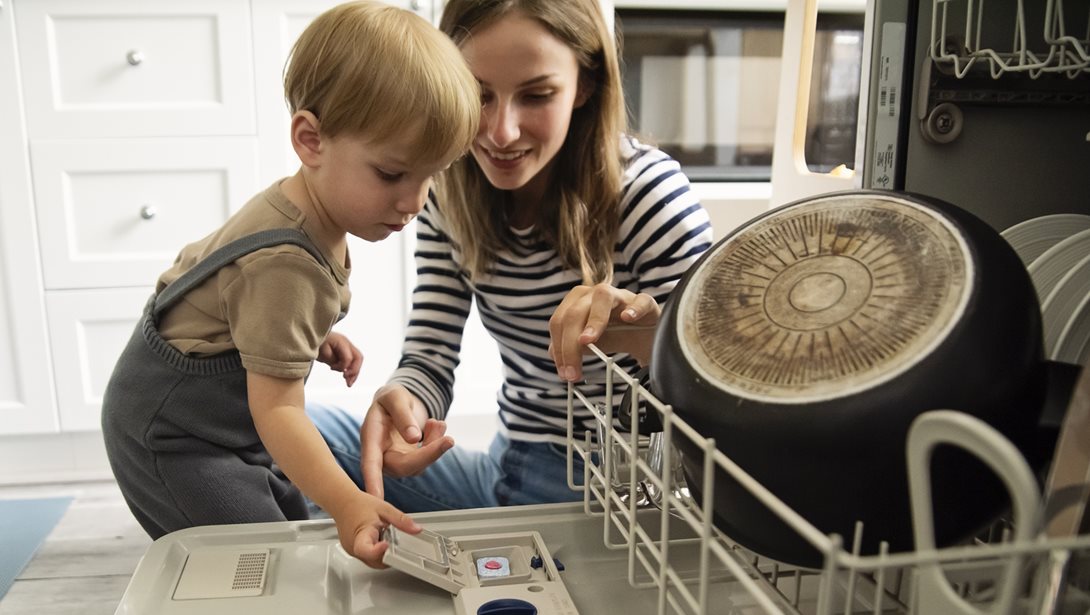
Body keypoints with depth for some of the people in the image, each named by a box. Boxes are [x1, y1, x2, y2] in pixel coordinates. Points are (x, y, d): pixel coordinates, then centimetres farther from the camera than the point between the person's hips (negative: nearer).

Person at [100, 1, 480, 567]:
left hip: (230, 417, 10)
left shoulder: (301, 204, -5)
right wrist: (346, 503, -45)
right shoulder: (286, 264, -35)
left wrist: (316, 338, 1)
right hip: (171, 435, -9)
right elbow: (277, 408, -35)